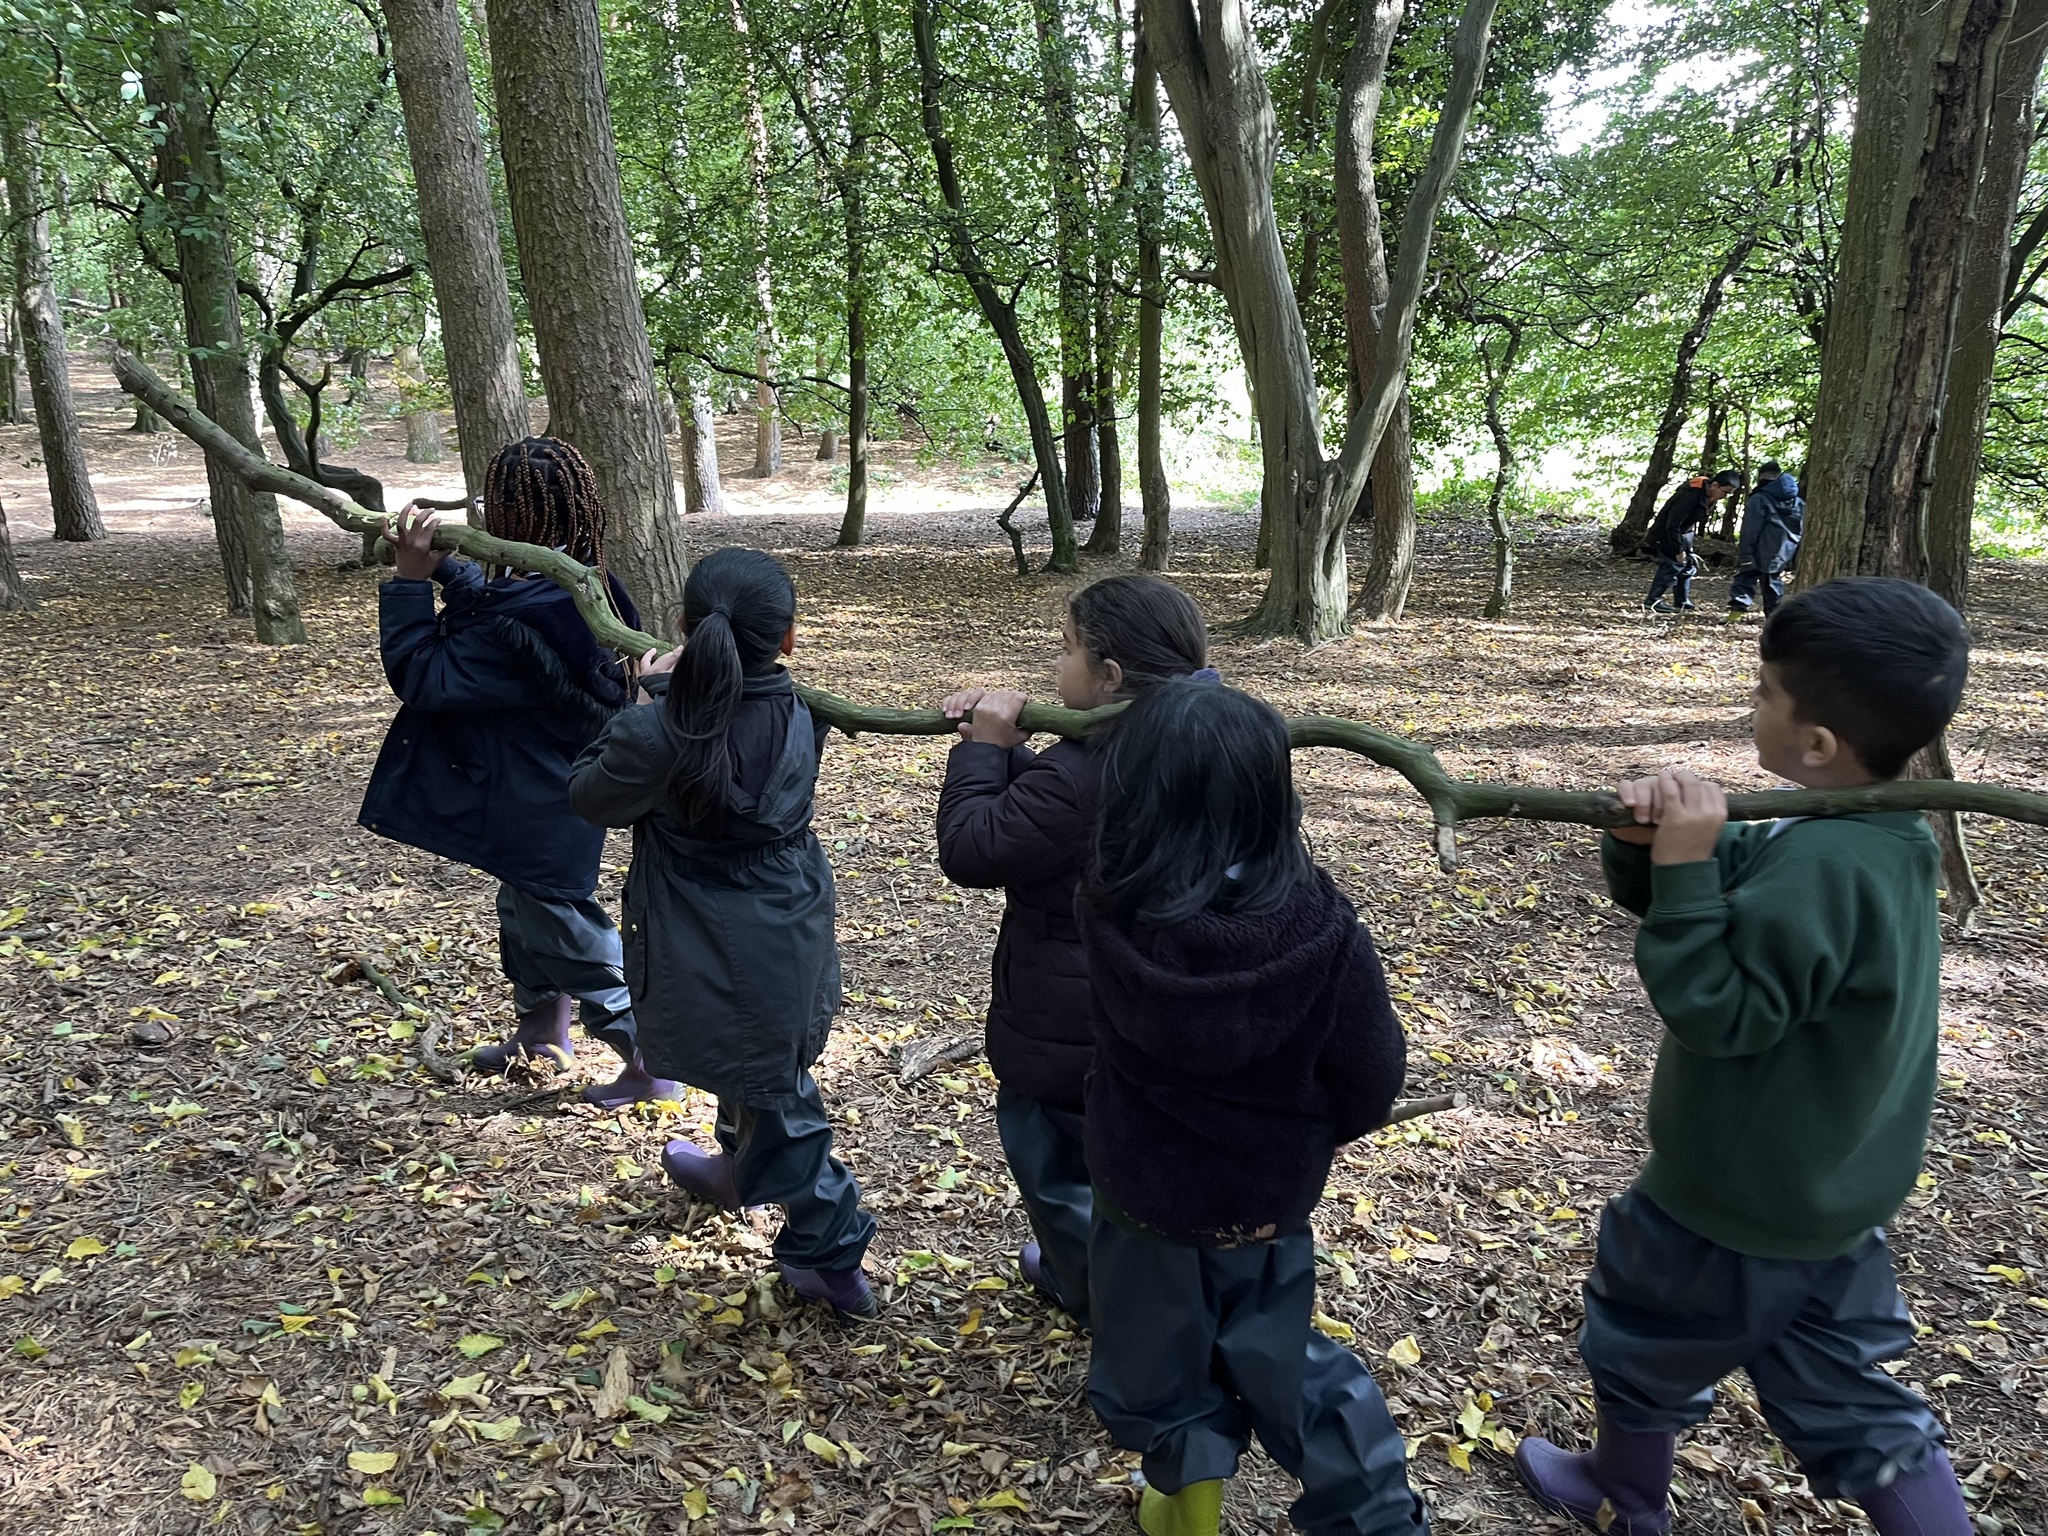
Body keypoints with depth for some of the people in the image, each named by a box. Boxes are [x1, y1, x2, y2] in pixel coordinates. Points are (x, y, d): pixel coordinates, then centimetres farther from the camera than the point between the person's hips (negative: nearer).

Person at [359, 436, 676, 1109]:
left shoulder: (524, 621, -34)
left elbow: (423, 677, -25)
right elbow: (488, 605, 16)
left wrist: (410, 578, -22)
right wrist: (438, 564, 3)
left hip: (537, 812, -10)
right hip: (550, 795, 10)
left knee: (568, 932, 6)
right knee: (526, 910, 28)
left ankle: (650, 1063, 18)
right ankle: (542, 1029, 49)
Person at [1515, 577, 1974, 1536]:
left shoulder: (1819, 866, -31)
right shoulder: (1879, 838, -1)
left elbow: (1716, 1009, -28)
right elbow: (1690, 887, 2)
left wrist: (1682, 868, -31)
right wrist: (1646, 840, -18)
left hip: (1735, 1205, -8)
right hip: (1835, 1197, 8)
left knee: (1641, 1336, 20)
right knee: (1849, 1403, 20)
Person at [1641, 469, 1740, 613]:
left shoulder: (1709, 496, -4)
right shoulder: (1690, 495, -31)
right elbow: (1673, 525, -30)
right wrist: (1679, 550, -24)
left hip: (1683, 533, 9)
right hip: (1666, 533, -9)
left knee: (1689, 566, 7)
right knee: (1673, 565, -13)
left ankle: (1682, 603, 14)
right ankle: (1652, 602, -8)